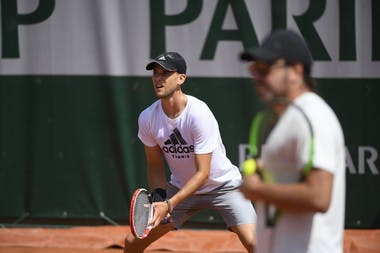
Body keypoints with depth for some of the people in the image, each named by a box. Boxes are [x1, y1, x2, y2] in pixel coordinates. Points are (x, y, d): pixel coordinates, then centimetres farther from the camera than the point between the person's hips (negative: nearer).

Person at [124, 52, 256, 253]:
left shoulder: (199, 114, -28)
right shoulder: (147, 118, -12)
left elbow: (203, 173, -27)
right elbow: (155, 166, 2)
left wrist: (169, 205, -34)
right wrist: (159, 196, -18)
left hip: (223, 185, -5)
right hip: (181, 187, 5)